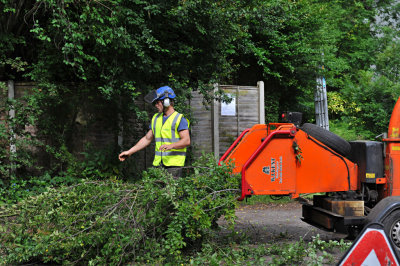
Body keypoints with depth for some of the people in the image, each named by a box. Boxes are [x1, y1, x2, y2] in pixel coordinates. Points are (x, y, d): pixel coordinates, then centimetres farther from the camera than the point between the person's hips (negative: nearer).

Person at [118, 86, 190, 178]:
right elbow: (147, 139, 22)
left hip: (174, 164, -5)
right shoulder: (156, 118, 18)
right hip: (158, 163, 5)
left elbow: (187, 141, -12)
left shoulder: (179, 119, -3)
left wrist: (171, 146, -28)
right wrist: (129, 152, 17)